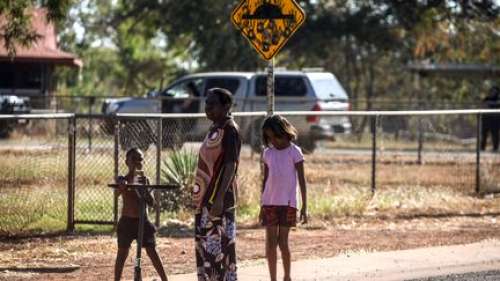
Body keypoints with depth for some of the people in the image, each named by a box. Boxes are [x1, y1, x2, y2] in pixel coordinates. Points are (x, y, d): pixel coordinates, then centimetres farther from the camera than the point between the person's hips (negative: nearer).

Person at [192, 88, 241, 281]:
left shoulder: (229, 129, -12)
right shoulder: (215, 129, 16)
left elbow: (231, 165, -20)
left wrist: (219, 198, -27)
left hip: (219, 200, -10)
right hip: (206, 199, 10)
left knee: (222, 248, -9)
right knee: (204, 248, 12)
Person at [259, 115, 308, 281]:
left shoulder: (294, 152, -4)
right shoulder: (268, 153, 9)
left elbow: (301, 180, -3)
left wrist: (304, 206, -6)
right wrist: (262, 206, 14)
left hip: (287, 203, -4)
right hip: (270, 203, 4)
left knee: (283, 242, -2)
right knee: (270, 242, 0)